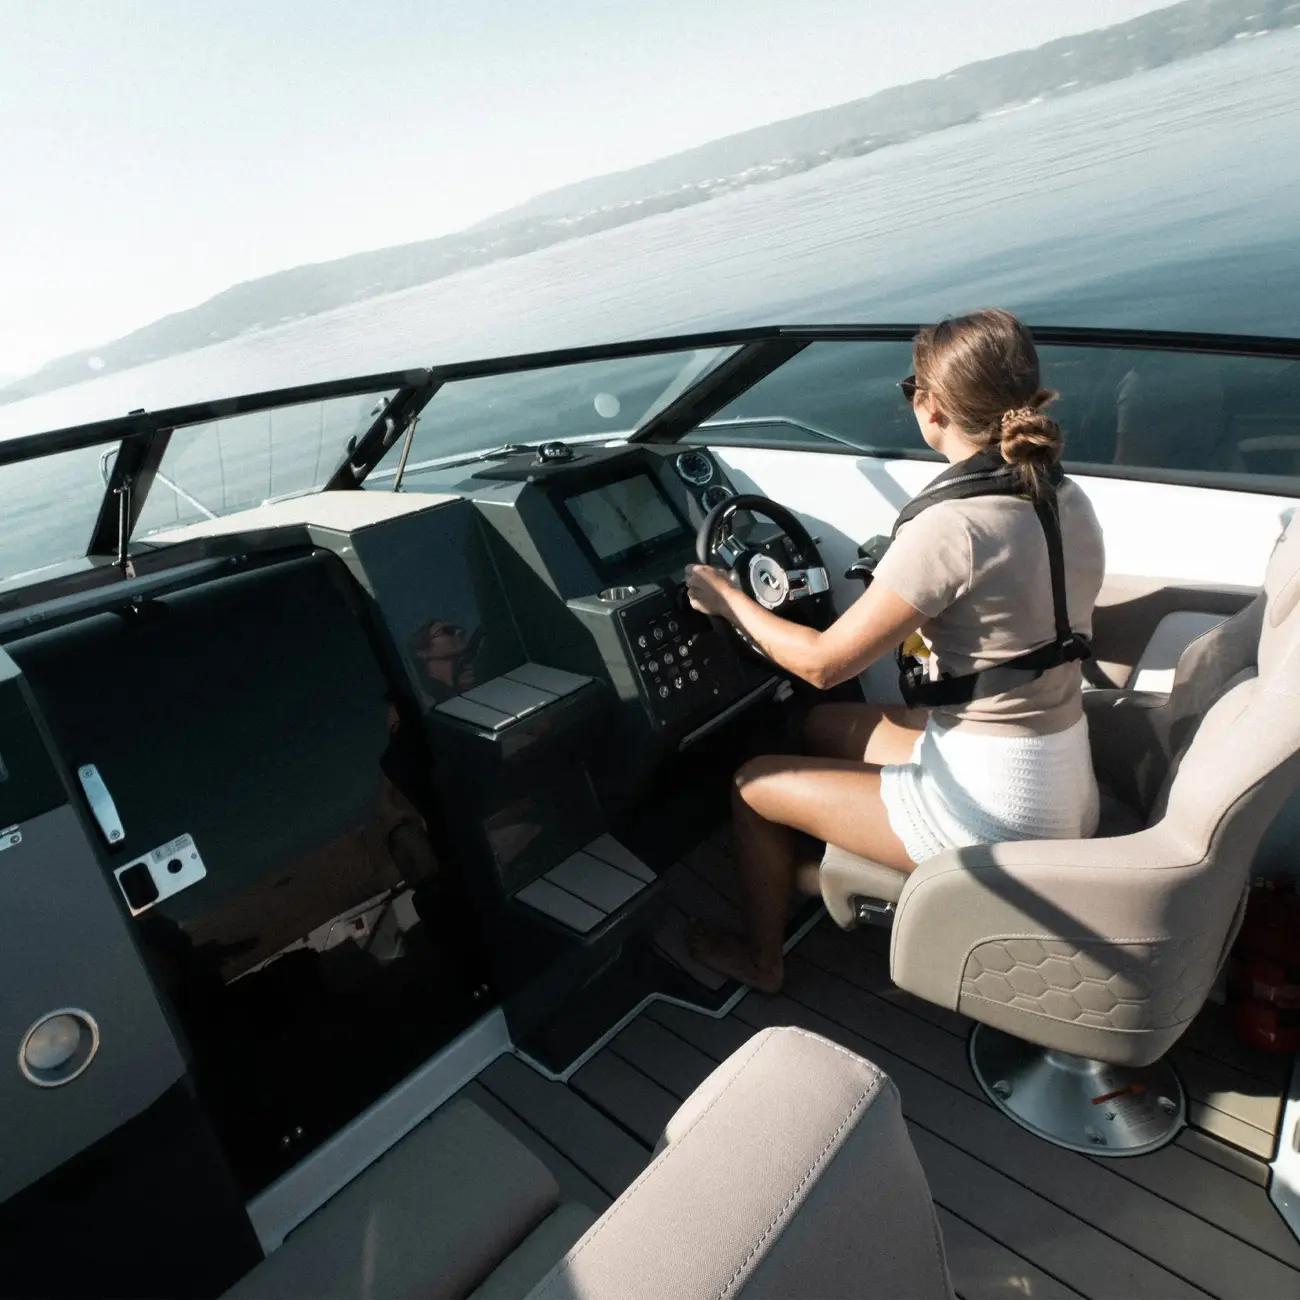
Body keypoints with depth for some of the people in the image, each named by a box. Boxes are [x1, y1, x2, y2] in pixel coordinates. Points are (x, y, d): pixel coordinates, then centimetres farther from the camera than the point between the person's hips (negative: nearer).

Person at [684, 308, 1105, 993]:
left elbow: (822, 663, -19)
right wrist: (927, 633, 19)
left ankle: (758, 959, 31)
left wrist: (729, 600, -6)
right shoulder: (1068, 501, -1)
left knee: (752, 784, 7)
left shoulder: (950, 527, -26)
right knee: (824, 726, 24)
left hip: (995, 807, -9)